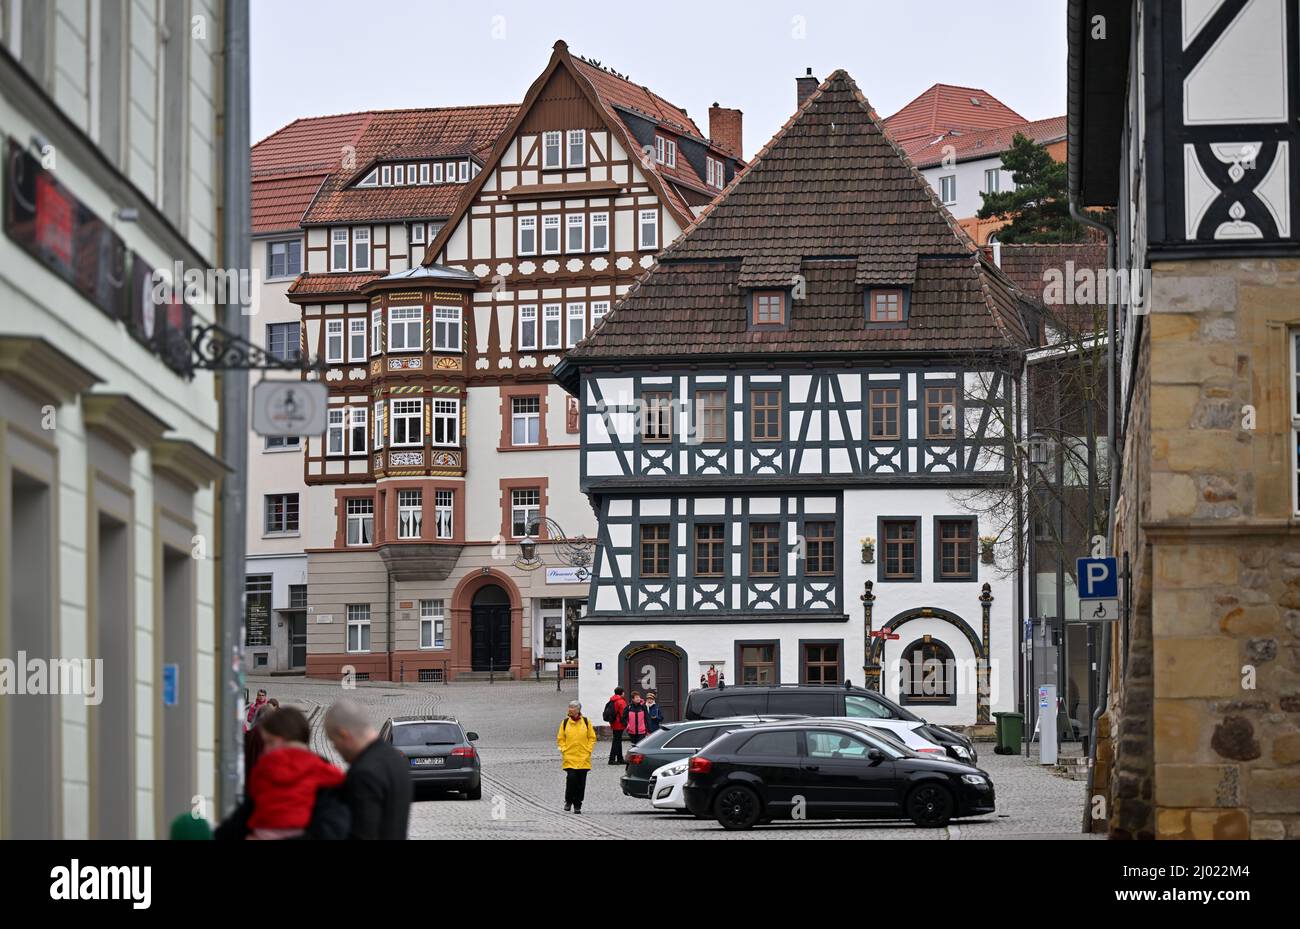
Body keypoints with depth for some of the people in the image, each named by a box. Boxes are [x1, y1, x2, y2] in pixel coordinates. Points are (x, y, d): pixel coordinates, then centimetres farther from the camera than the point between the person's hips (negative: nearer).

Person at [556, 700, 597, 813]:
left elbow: (592, 737, 9)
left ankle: (578, 805, 11)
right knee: (571, 778, -14)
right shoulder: (565, 722, 5)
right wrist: (564, 750, -2)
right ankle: (568, 801, 5)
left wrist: (588, 750, -1)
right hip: (569, 757, -1)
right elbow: (560, 738, 10)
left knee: (581, 782, 2)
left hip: (583, 758, 1)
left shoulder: (586, 722, 4)